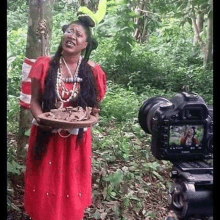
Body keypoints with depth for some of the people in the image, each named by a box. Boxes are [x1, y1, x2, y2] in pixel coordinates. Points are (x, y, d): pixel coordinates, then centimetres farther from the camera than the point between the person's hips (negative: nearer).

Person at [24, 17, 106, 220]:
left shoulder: (92, 71, -3)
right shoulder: (44, 65, -5)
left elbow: (95, 105, 6)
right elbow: (35, 101, -2)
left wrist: (91, 115, -16)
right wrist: (41, 119, -22)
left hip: (76, 138, 1)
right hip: (46, 136, 0)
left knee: (72, 186, 12)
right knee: (45, 185, 11)